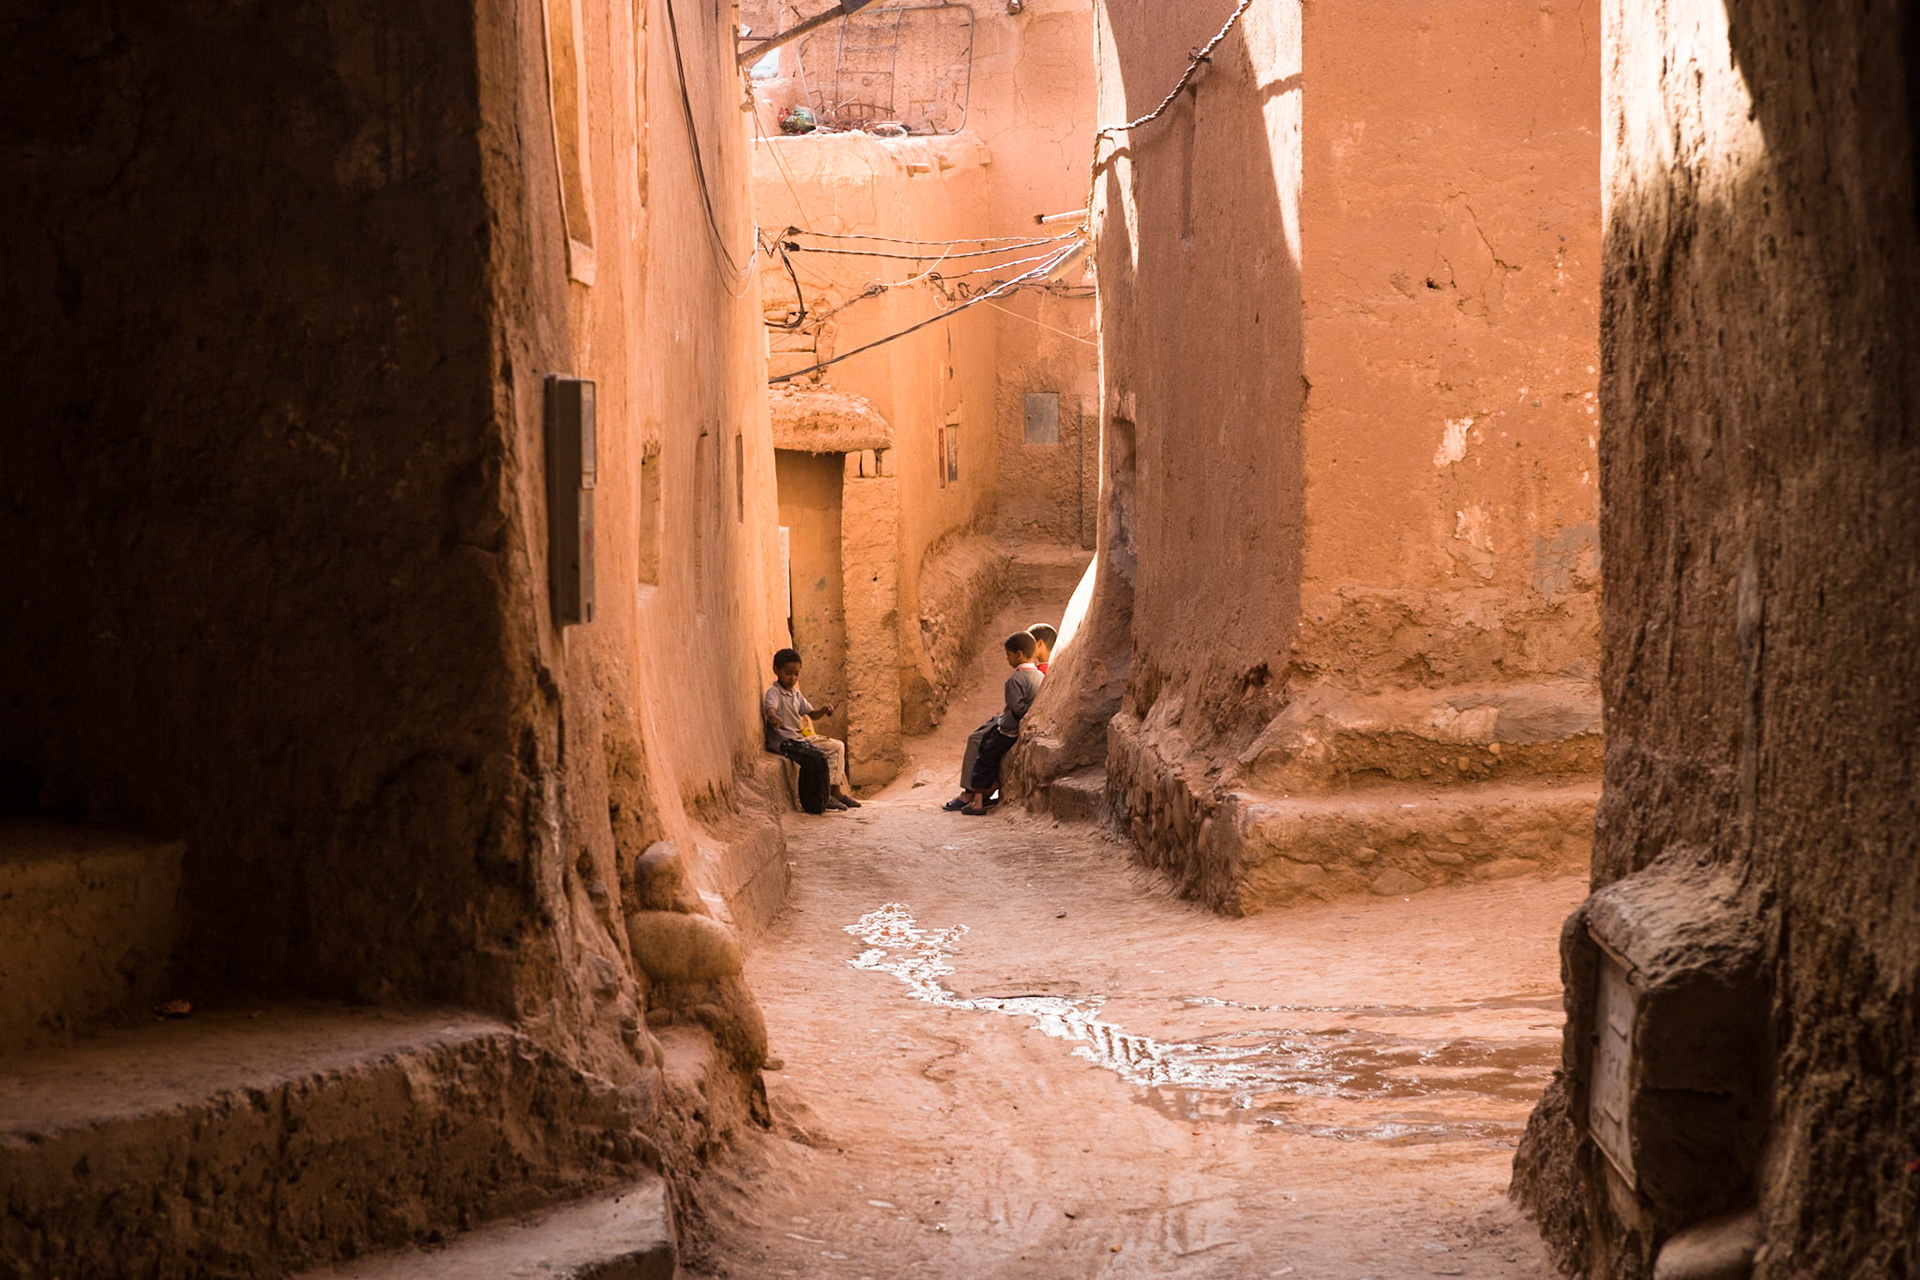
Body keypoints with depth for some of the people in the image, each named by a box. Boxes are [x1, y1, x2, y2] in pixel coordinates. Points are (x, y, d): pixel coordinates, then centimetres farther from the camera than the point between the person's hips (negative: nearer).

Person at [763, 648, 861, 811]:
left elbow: (811, 712, 19)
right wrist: (773, 717, -54)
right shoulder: (774, 692, -9)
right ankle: (825, 796, -16)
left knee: (837, 747, 6)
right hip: (783, 741, -10)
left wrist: (824, 710, -4)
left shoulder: (796, 694, 17)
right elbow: (770, 708, -29)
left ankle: (836, 790, 4)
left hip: (800, 736, 10)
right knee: (819, 757, -26)